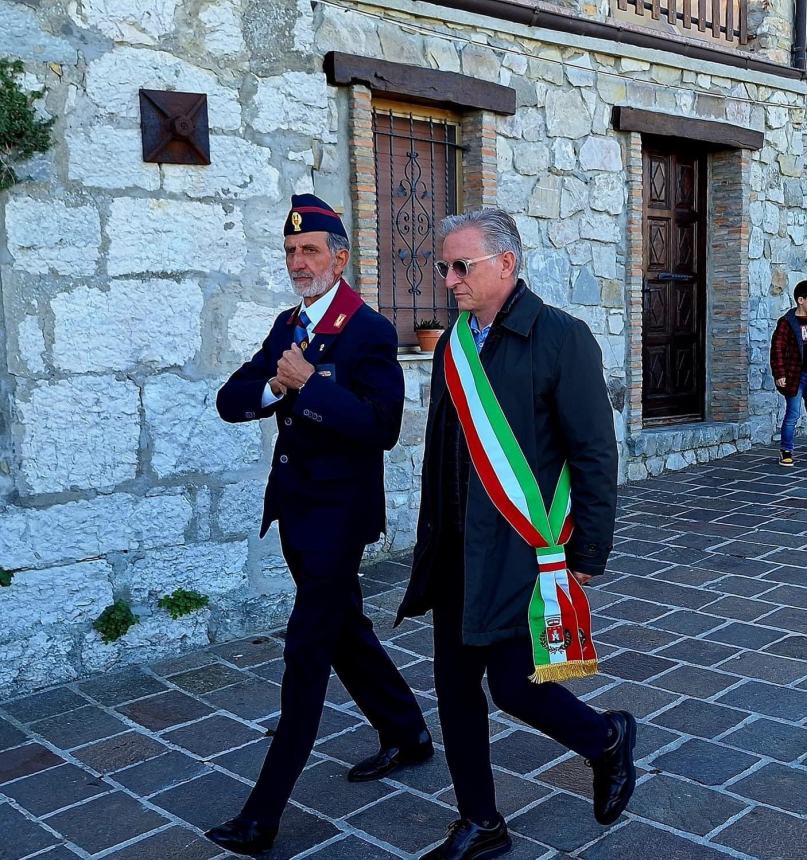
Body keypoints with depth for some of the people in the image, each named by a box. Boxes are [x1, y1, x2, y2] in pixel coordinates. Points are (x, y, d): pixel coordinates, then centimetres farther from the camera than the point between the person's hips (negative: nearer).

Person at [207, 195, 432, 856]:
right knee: (345, 629, 20)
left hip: (337, 515, -9)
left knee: (308, 650, -4)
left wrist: (309, 383, -22)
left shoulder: (368, 331, -13)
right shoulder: (288, 326, 11)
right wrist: (274, 386, -13)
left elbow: (382, 426, -24)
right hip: (296, 509, 9)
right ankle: (407, 736, 39)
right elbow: (231, 401, 6)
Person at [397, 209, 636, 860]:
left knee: (512, 682, -7)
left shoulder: (561, 337, -10)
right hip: (458, 549, 7)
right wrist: (432, 537, 17)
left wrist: (588, 551, -11)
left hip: (525, 547, -7)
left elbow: (595, 452, -10)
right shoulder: (453, 347, 10)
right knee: (455, 683, 10)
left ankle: (609, 739, 25)